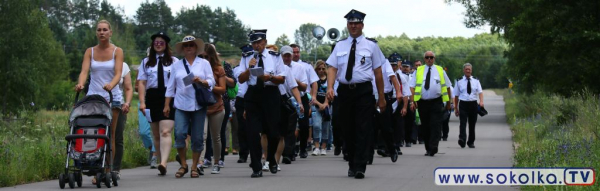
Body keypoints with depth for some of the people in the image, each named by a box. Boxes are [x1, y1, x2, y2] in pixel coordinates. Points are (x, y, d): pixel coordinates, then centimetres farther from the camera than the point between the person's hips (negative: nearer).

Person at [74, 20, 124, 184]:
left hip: (112, 97, -1)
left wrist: (111, 85, -32)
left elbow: (118, 73, -11)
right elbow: (84, 71, -6)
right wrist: (80, 84, -28)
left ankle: (108, 171, 2)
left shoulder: (117, 51, 1)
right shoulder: (90, 52, 7)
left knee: (110, 135, -1)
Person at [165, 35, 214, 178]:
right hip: (181, 105, 1)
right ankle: (183, 165, -1)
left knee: (197, 137, -1)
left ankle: (194, 167, 9)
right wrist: (166, 105, 8)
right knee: (179, 134, -14)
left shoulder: (204, 63, 11)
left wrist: (201, 82, -17)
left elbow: (212, 82, 4)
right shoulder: (176, 65, 14)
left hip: (199, 105, 0)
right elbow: (170, 86, 13)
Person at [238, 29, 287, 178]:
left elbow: (282, 79, 2)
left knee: (272, 131, 5)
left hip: (271, 94, 0)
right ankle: (256, 168, -1)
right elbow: (241, 79, 2)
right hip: (253, 95, 0)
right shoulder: (246, 58, 6)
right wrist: (249, 68, -14)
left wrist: (270, 77, -16)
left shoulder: (275, 57, 4)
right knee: (253, 132, -7)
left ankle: (271, 160, 33)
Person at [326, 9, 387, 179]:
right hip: (345, 91, 3)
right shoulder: (340, 46, 10)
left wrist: (381, 97, 1)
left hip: (364, 91, -3)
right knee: (348, 130, 9)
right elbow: (333, 68, 2)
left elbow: (378, 72, 3)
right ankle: (352, 165, 23)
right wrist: (330, 88, -16)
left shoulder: (371, 46, 4)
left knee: (363, 130, -8)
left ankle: (360, 167, -9)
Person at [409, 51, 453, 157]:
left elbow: (447, 86, 13)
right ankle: (428, 148, 17)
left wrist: (448, 102, 11)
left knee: (435, 126, -11)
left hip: (436, 103, -1)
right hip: (422, 103, 1)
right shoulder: (419, 71, 8)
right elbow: (412, 87, 3)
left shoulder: (440, 70, 9)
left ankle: (433, 148, -16)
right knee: (425, 127, 6)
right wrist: (412, 101, -9)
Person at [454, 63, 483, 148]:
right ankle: (462, 139, -31)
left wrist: (481, 101, -23)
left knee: (472, 124, 9)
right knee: (463, 122, -18)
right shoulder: (459, 81, 5)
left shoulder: (476, 81, 8)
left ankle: (471, 142, 21)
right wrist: (456, 108, 5)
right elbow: (456, 95, 8)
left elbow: (480, 92, -3)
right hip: (463, 104, -2)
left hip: (473, 104, 2)